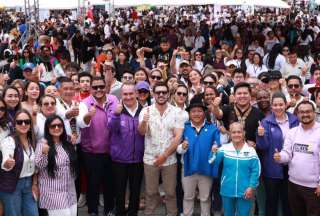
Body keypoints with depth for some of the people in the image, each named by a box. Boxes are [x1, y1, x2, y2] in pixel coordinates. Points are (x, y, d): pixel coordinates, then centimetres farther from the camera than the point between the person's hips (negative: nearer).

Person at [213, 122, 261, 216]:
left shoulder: (251, 151, -6)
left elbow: (255, 171, -6)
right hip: (227, 191, 2)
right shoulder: (224, 148, -2)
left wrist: (251, 187, -10)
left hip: (244, 192, -2)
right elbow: (213, 162, -10)